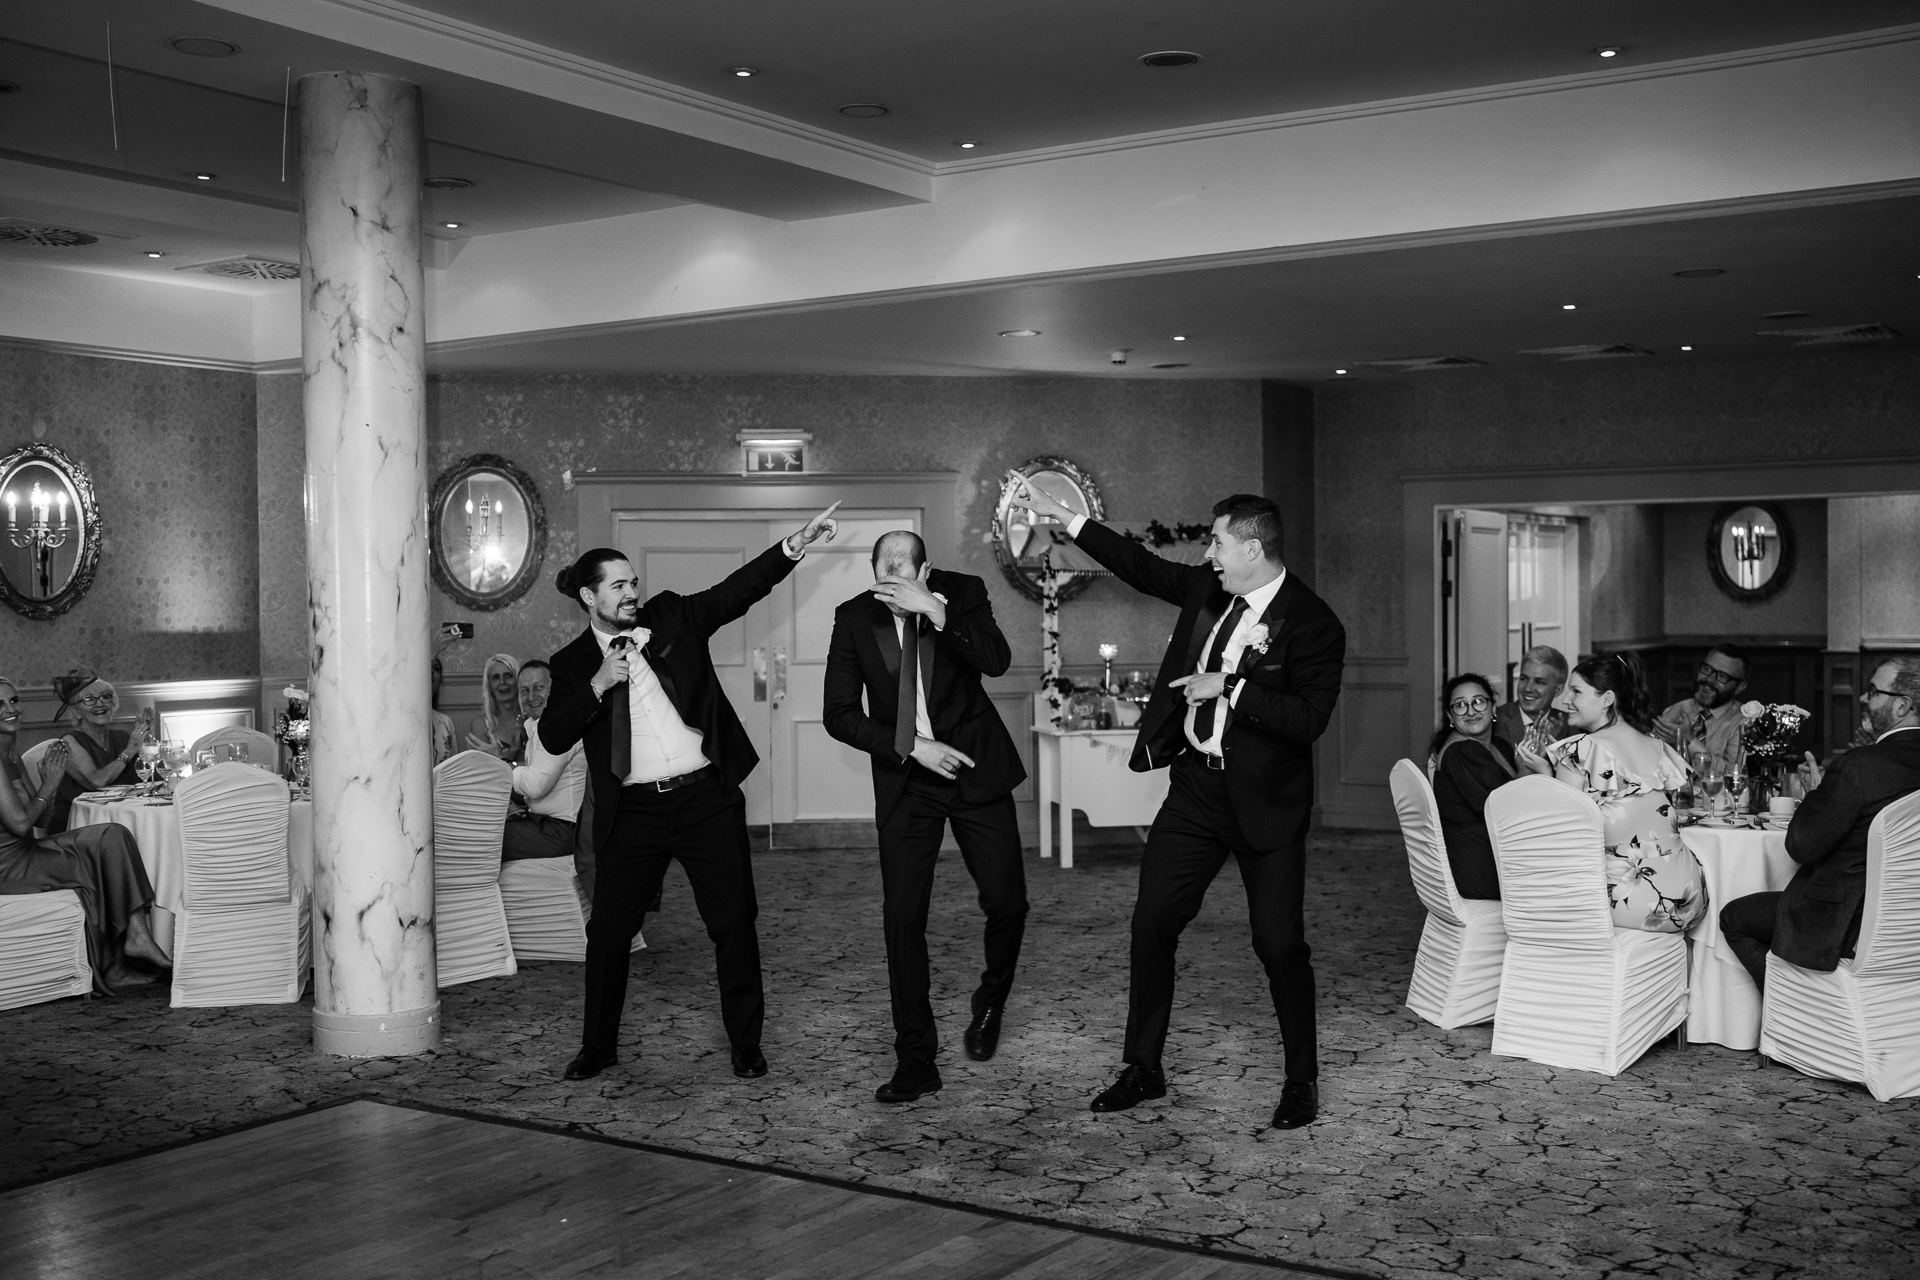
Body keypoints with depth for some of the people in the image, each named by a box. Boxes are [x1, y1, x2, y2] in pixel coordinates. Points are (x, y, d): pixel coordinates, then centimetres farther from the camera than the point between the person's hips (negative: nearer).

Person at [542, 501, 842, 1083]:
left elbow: (737, 589, -3)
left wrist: (794, 545, -16)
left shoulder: (673, 617, 6)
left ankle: (746, 1044, 15)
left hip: (707, 798, 0)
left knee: (734, 922, 2)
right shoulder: (574, 663, 5)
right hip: (631, 811, 0)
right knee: (609, 929, 6)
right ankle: (597, 1046, 23)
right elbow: (552, 737, -5)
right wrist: (597, 685, -16)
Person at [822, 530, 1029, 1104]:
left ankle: (991, 1002, 31)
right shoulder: (854, 618, -7)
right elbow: (839, 713, -6)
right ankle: (916, 1060, 7)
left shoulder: (962, 593, -8)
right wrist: (911, 747, -15)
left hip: (975, 764, 0)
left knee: (1007, 901, -1)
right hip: (905, 777, 1)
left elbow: (997, 661, -24)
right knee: (902, 918, -3)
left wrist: (937, 611, -34)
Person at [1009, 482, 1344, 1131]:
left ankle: (1302, 1080, 19)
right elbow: (1142, 566, 15)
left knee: (1279, 943, 0)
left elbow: (1309, 719, -23)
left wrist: (1229, 688, -24)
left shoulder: (1313, 624, -15)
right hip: (1195, 786, 6)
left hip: (1264, 799, -6)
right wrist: (1061, 515, 13)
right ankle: (1144, 1068, 19)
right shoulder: (1208, 589, 4)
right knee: (1151, 926, 6)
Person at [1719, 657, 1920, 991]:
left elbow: (1802, 846, -18)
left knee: (1733, 917, 11)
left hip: (1845, 925, -9)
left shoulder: (1861, 765, -26)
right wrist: (1829, 787, 9)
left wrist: (1817, 792, -2)